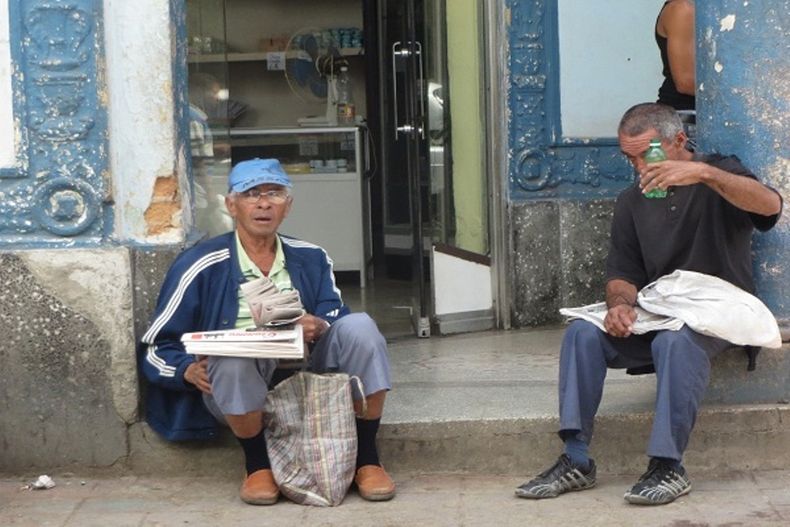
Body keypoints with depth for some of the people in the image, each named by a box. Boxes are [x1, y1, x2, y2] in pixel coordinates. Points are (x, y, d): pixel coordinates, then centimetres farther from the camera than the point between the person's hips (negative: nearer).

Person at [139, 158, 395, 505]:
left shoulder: (311, 260, 9)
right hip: (237, 396, -3)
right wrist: (190, 369, -21)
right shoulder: (202, 266, -2)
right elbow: (155, 347, 0)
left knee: (359, 325, -20)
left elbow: (336, 324, 4)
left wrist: (319, 330, -20)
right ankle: (256, 464, -15)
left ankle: (367, 459, -13)